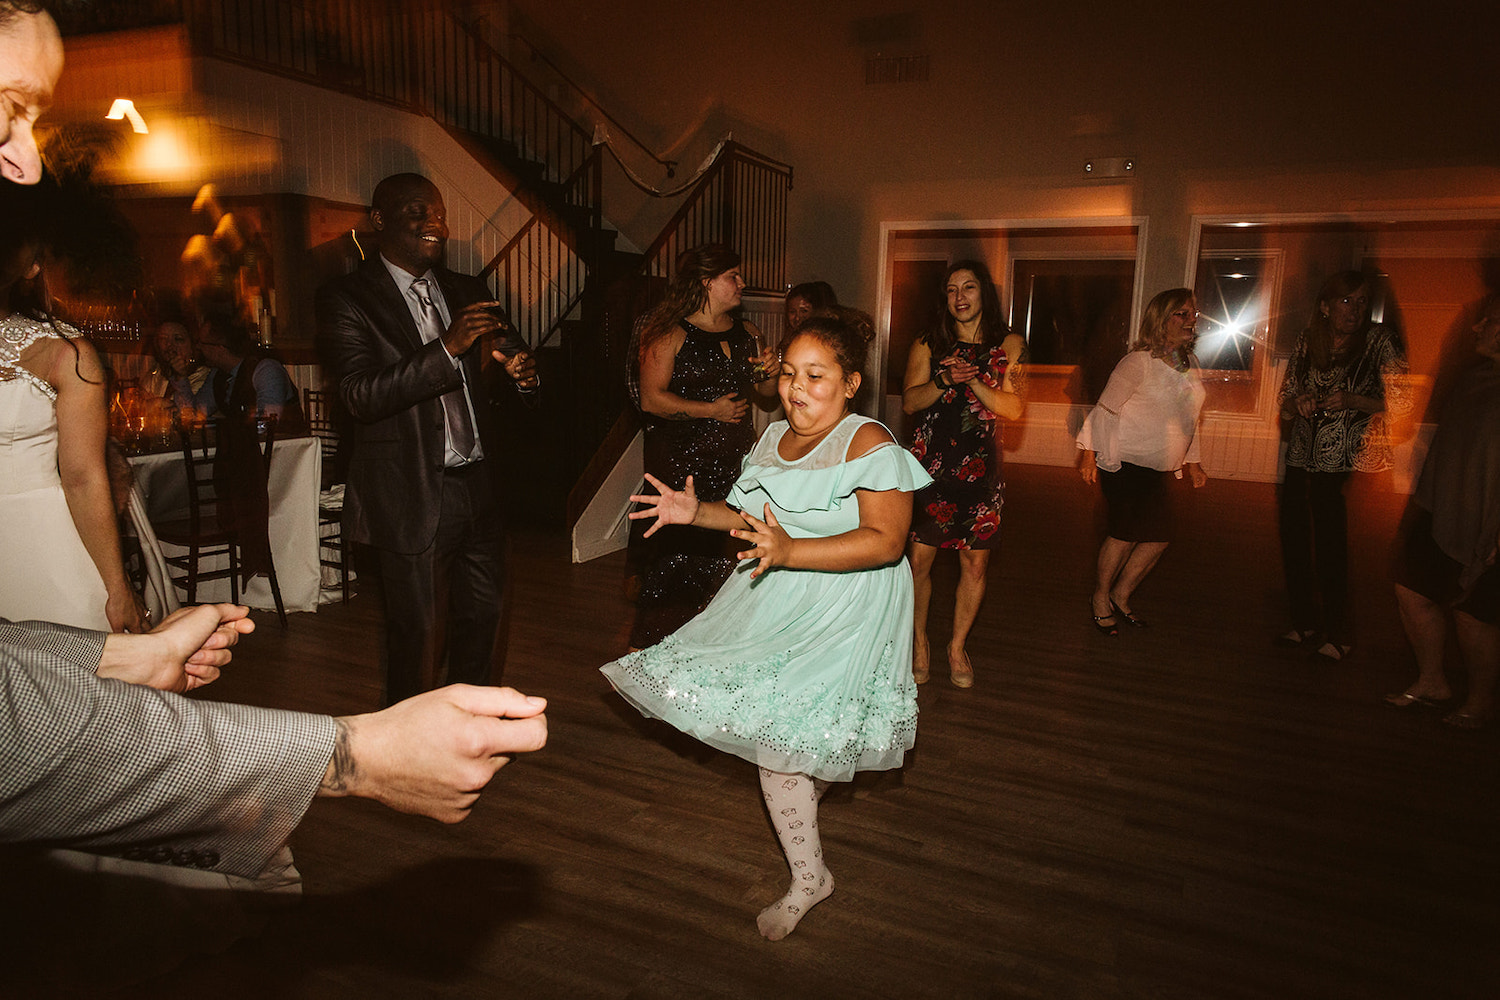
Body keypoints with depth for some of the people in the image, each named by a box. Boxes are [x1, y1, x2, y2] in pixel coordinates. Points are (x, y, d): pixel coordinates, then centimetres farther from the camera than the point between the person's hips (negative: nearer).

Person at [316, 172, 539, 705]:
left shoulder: (469, 291, 12)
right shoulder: (345, 299, -6)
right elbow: (360, 396, -18)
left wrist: (521, 375, -7)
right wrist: (447, 347, -27)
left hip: (477, 485, 6)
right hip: (413, 496, -6)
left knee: (484, 613, 16)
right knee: (418, 631, 3)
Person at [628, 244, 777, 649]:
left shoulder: (746, 333, 15)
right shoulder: (671, 334, -4)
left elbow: (768, 393, 23)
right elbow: (652, 399, -12)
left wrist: (771, 373, 1)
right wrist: (712, 410, -14)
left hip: (735, 460, 6)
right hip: (681, 460, -5)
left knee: (728, 551, 0)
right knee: (676, 553, -6)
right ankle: (647, 646, 11)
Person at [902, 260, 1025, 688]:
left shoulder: (1009, 346, 6)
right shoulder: (928, 344, 8)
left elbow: (1013, 409, -2)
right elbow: (909, 400, 0)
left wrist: (973, 381, -14)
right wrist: (945, 380, -16)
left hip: (981, 465, 0)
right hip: (929, 461, 0)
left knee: (975, 563, 4)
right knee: (919, 559, 0)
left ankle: (958, 645, 24)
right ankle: (919, 641, 22)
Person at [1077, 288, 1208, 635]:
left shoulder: (1190, 365, 12)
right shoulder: (1139, 362, -12)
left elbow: (1188, 418, 22)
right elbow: (1105, 409, -11)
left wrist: (1192, 462, 21)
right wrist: (1090, 453, -14)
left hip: (1158, 470, 8)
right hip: (1124, 465, -8)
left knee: (1159, 538, 6)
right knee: (1125, 536, -5)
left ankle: (1121, 596, 25)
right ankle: (1101, 597, 16)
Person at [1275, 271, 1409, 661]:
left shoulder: (1380, 340, -4)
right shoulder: (1307, 341, 7)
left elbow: (1399, 402, -5)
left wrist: (1351, 400, -20)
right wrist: (1298, 403, -10)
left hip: (1351, 461, -4)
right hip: (1303, 457, 4)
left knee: (1332, 546, -6)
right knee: (1294, 538, 6)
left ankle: (1339, 633, 11)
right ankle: (1305, 624, 24)